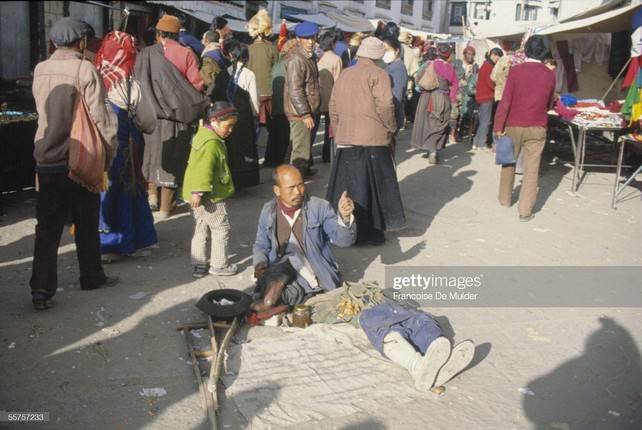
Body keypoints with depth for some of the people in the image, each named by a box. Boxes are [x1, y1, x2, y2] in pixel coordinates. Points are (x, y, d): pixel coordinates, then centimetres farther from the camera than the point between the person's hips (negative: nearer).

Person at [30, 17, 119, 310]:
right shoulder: (85, 70, -12)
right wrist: (108, 156, -6)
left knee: (47, 227, 7)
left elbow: (43, 113, 12)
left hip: (46, 162, 4)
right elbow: (100, 118, -15)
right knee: (86, 225, 13)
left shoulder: (40, 70, 5)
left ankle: (41, 289, 3)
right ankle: (92, 278, 27)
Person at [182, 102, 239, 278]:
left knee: (201, 229, 15)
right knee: (221, 229, 4)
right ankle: (218, 265, 14)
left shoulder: (203, 134, 13)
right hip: (209, 197, -10)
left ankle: (199, 265, 22)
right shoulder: (211, 143, -21)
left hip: (197, 195, 10)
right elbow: (203, 169, -30)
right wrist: (198, 192, -35)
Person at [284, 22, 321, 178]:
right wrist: (305, 114, -24)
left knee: (303, 145, 22)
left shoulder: (309, 56, 13)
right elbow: (295, 90, -23)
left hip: (307, 110, 10)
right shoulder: (296, 59, -18)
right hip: (300, 112, -10)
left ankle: (304, 170, 36)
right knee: (301, 149, -7)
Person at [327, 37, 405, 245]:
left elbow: (333, 106, 14)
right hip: (372, 139, -5)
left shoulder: (344, 74, 12)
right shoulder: (378, 74, -6)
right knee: (372, 186, 3)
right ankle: (371, 231, 7)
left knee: (347, 184, 11)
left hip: (345, 139, 5)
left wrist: (338, 130, 23)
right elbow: (384, 105, -17)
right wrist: (391, 127, -2)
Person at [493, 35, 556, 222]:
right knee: (531, 169, 2)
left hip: (513, 125, 0)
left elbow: (505, 101, -10)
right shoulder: (550, 74, -2)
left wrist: (498, 126, -5)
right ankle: (525, 210, 2)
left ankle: (505, 198, 32)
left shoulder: (515, 70, -8)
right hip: (537, 127, 0)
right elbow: (549, 104, 9)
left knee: (509, 163, 18)